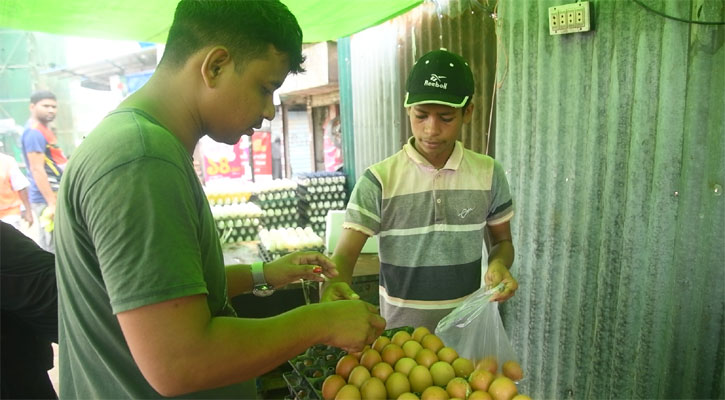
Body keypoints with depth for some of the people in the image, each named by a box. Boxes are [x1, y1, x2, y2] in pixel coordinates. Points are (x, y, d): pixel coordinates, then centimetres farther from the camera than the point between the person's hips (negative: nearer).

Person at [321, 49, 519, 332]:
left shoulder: (488, 174, -4)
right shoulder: (378, 180, -13)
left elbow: (502, 240, 8)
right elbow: (344, 254, -16)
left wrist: (499, 264, -13)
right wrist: (332, 287, -37)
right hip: (400, 329, -2)